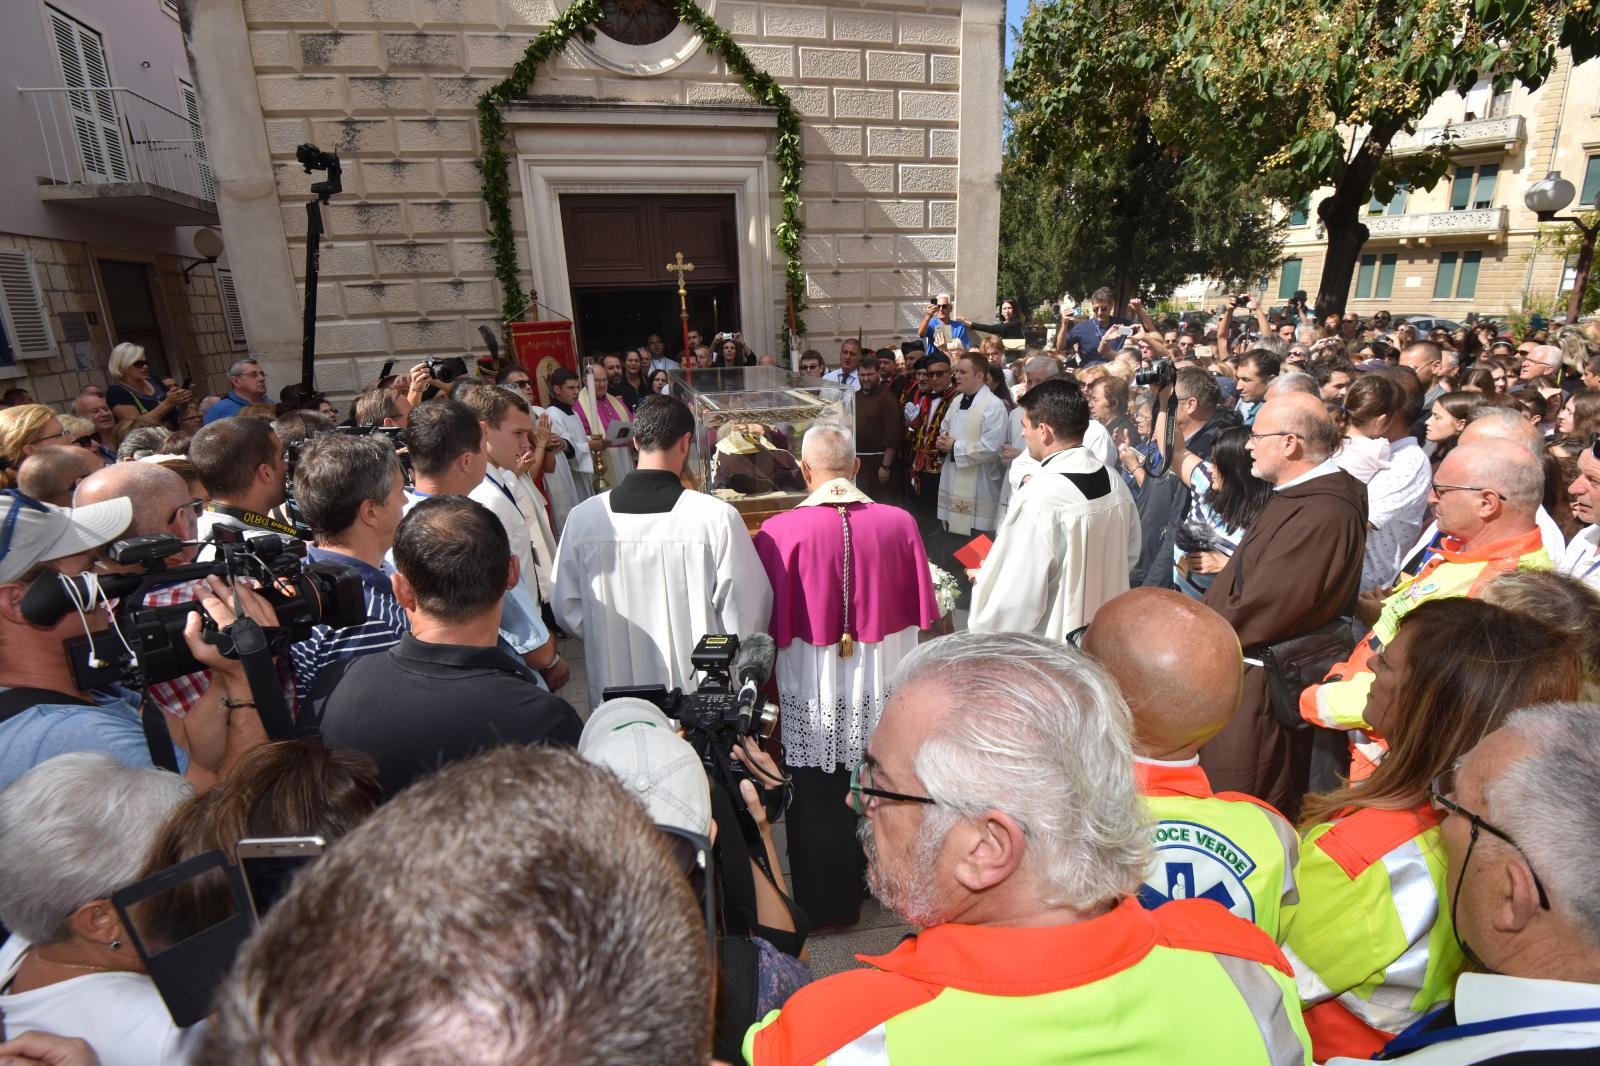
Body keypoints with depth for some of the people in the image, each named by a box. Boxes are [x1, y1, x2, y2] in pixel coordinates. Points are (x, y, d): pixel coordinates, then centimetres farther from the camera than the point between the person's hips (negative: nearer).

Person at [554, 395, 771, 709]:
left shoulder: (583, 516, -9)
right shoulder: (717, 517, -18)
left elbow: (567, 611, 1)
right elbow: (748, 615, -13)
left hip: (615, 701, 3)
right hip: (701, 694, -2)